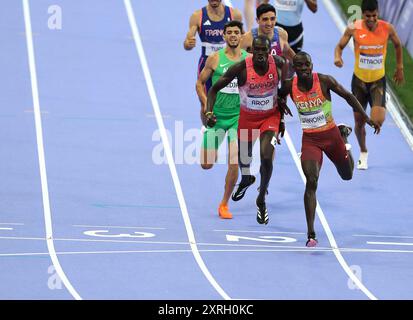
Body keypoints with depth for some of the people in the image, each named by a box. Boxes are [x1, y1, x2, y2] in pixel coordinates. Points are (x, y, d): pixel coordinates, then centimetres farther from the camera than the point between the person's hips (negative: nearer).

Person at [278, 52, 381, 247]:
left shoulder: (324, 81, -15)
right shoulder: (289, 86, -10)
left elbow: (348, 96, -4)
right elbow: (279, 96, 14)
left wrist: (367, 119, -5)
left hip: (331, 135, 1)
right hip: (310, 140, -1)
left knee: (347, 175, 21)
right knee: (311, 182, -19)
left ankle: (344, 134, 53)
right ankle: (311, 234, -20)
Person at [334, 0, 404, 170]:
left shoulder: (387, 28, -11)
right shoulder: (354, 29, -13)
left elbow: (397, 45, 9)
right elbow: (340, 46, -1)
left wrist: (400, 68, 12)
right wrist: (337, 57, -24)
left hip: (378, 81, -1)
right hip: (359, 80, 1)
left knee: (377, 121, -19)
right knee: (359, 121, 10)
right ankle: (363, 153, 36)